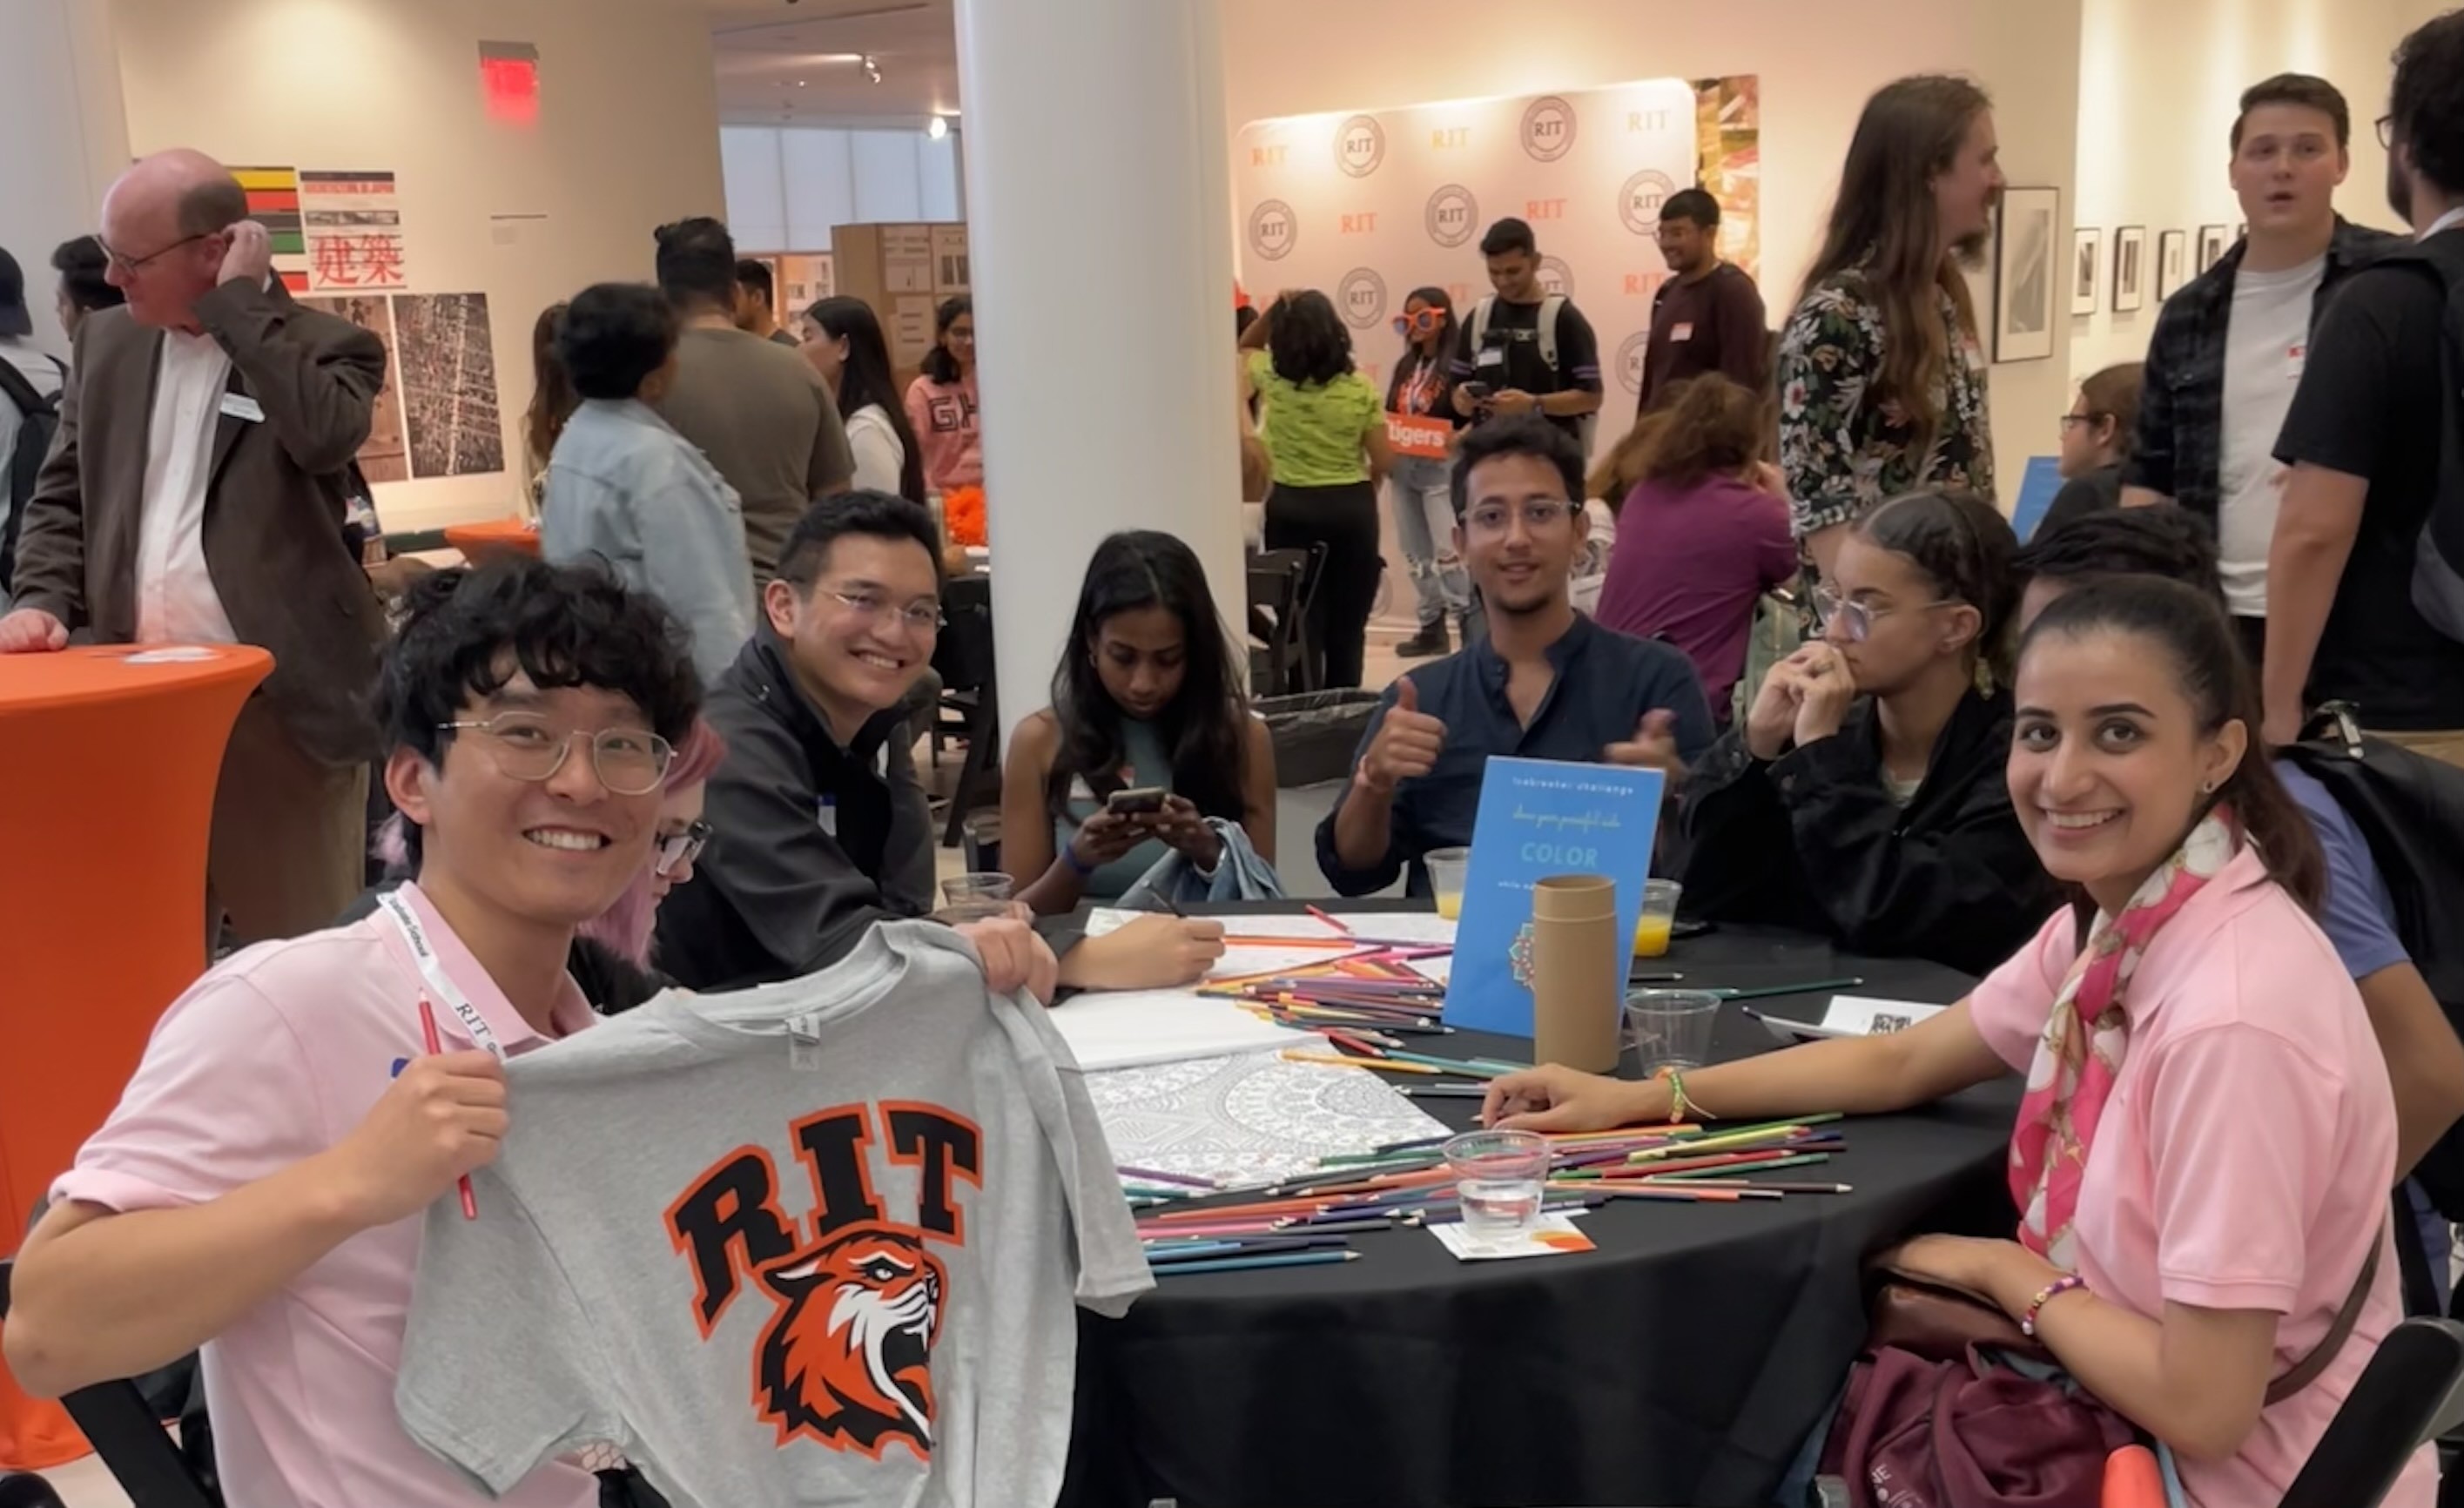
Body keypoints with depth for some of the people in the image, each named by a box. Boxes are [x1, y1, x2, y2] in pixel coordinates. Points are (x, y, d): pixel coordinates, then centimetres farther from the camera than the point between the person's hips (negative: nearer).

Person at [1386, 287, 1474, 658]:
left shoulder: (1457, 364, -8)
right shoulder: (1406, 366, 14)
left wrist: (1460, 439, -25)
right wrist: (1382, 440, 2)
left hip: (1441, 468, -8)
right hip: (1402, 468, 8)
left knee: (1448, 552, -11)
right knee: (1415, 553, 11)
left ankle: (1471, 628, -5)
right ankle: (1432, 627, 19)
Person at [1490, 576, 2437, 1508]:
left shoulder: (2233, 1017, -30)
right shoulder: (2115, 921, -3)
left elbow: (2201, 1409, -27)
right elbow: (1904, 1061, 10)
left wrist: (2004, 1271, -11)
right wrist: (1644, 1100, 4)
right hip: (2143, 1411, 7)